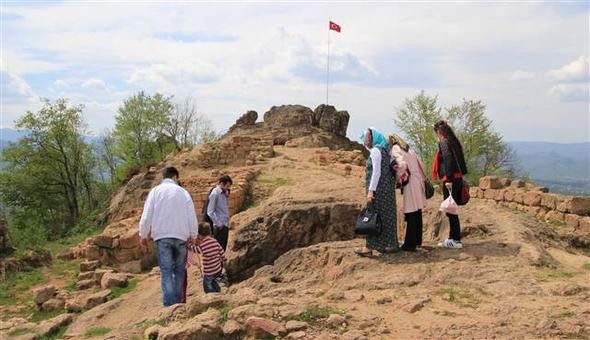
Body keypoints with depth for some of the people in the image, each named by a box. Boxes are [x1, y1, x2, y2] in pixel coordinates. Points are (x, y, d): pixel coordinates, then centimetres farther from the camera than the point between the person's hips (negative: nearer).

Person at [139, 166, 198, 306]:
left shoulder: (156, 191, 3)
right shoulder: (183, 192, 4)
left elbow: (147, 215, 0)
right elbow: (192, 216, 4)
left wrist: (143, 235, 10)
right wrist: (193, 234, 16)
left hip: (162, 236, -1)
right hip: (181, 236, 1)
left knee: (166, 271, -3)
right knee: (180, 269, 11)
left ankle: (169, 303, -11)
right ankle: (178, 300, 10)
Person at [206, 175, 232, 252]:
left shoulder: (224, 193, 11)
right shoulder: (215, 194, -12)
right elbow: (210, 212, -15)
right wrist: (219, 224, -16)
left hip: (225, 225, 8)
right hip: (219, 227, -8)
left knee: (223, 248, 12)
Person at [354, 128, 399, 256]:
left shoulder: (375, 150, -14)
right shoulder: (383, 149, 13)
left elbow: (376, 172, -20)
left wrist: (370, 190, -22)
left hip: (379, 188, -9)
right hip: (387, 188, 9)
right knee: (386, 216, 13)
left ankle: (370, 247, -4)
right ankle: (391, 244, 19)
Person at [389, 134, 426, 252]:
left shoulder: (395, 149, -4)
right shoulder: (408, 149, 18)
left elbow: (402, 164, -19)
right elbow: (420, 164, 17)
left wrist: (400, 178, -6)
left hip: (410, 183, -8)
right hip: (418, 181, 8)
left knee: (410, 214, -6)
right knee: (417, 212, 15)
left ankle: (410, 244, -4)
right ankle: (417, 240, 26)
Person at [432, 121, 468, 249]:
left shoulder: (444, 143, -9)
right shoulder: (454, 142, 16)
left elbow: (448, 161, -21)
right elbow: (459, 160, 17)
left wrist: (449, 179, -23)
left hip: (450, 181, -9)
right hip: (458, 179, 9)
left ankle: (456, 240, 0)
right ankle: (452, 238, 21)